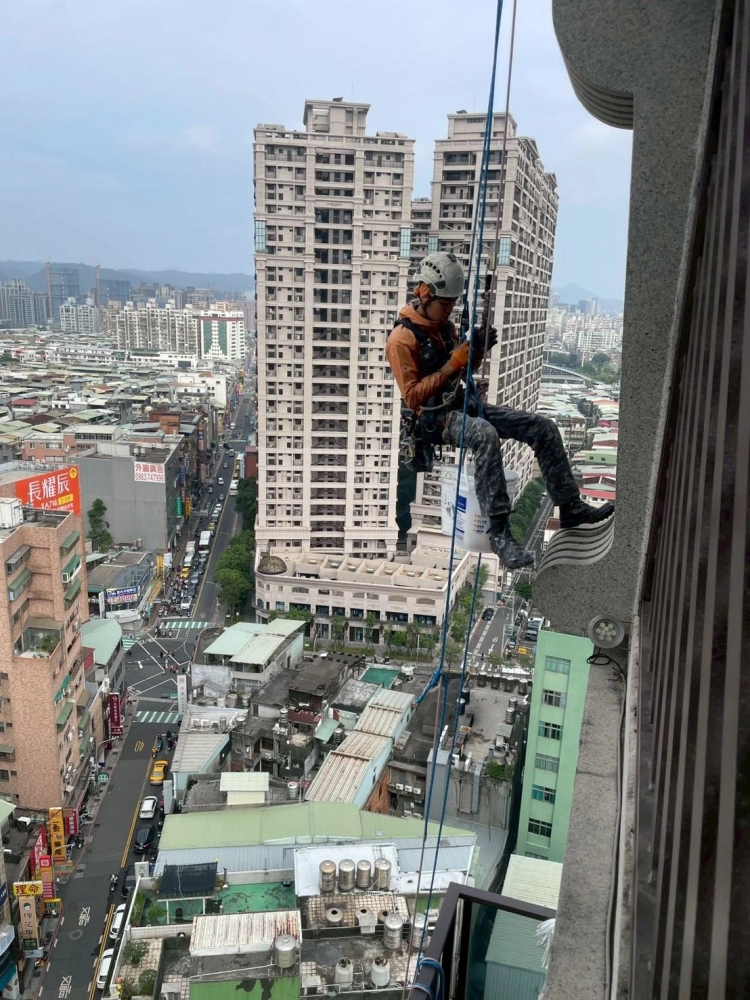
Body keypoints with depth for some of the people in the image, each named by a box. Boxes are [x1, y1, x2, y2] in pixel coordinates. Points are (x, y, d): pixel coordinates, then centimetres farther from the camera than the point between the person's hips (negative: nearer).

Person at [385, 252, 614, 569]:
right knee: (486, 436, -41)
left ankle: (570, 508, 5)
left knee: (543, 427, -3)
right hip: (431, 418, -8)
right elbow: (412, 398, -18)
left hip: (462, 404, 8)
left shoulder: (445, 326, 11)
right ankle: (499, 532, -38)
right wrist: (454, 363, -22)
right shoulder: (402, 339, -13)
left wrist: (476, 351, -2)